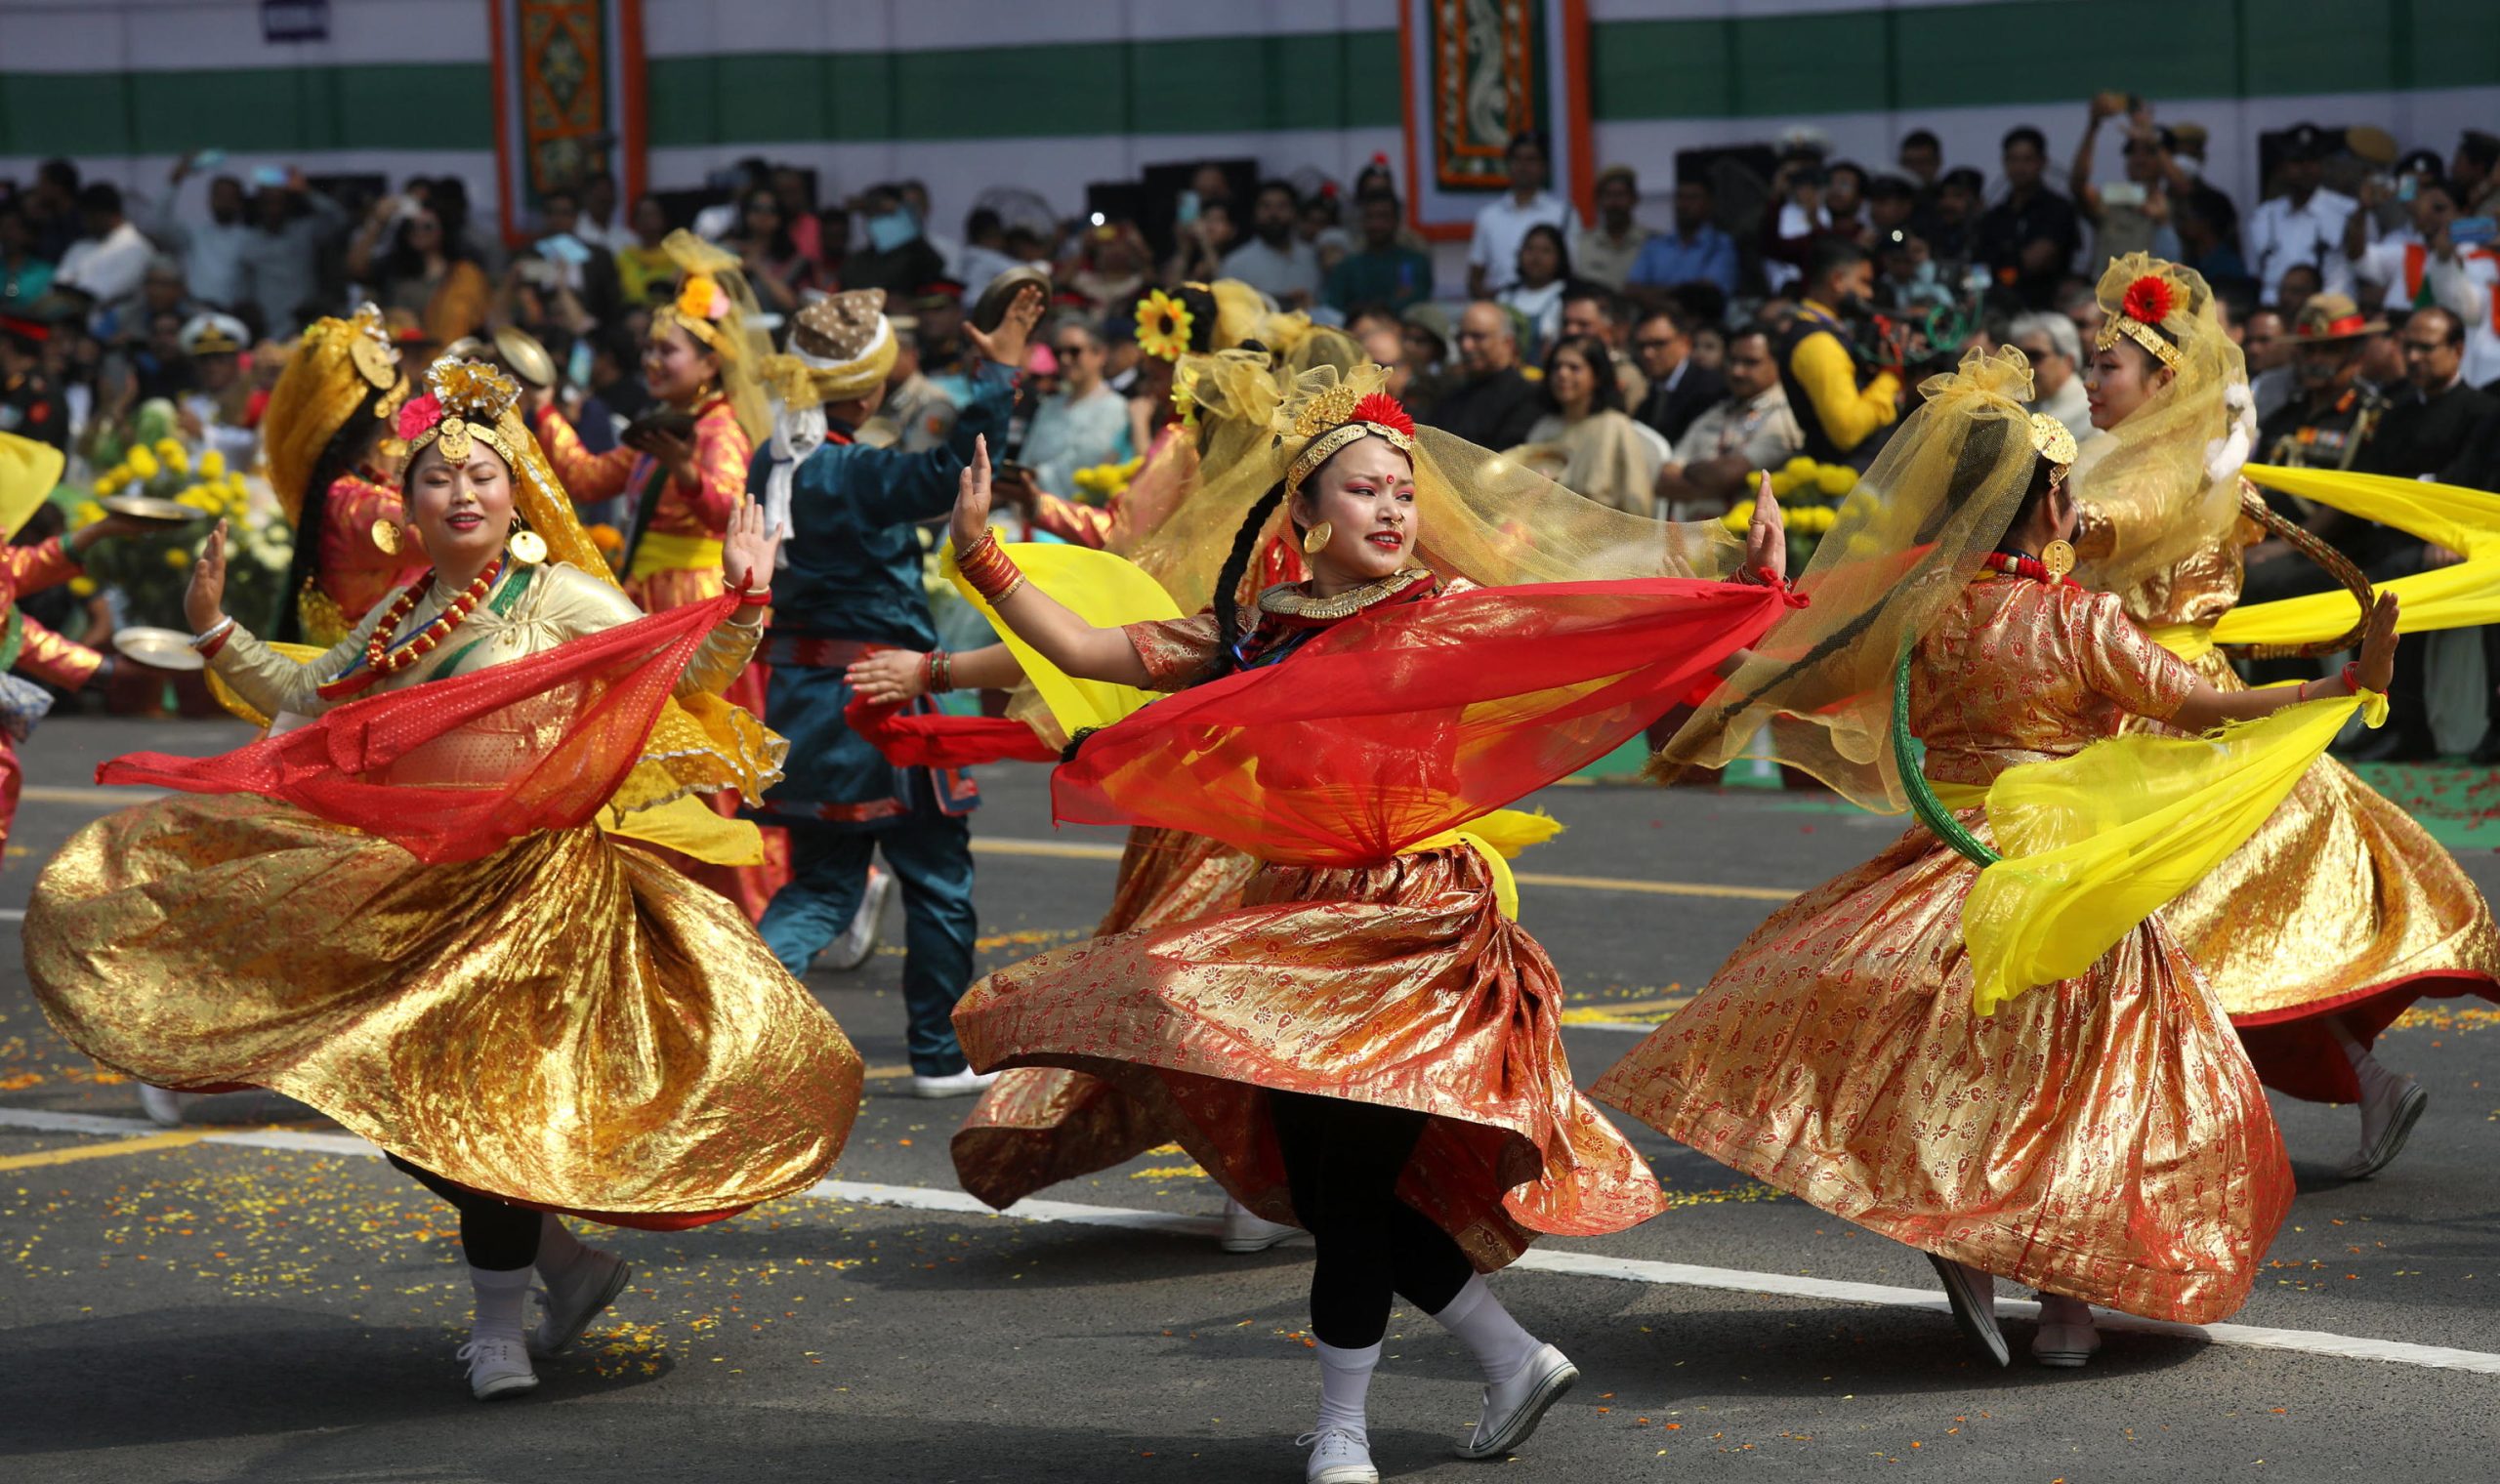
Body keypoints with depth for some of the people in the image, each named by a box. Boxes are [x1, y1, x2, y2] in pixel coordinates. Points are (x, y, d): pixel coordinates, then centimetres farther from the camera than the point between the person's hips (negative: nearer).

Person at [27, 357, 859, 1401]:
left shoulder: (561, 595, -2)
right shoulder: (398, 618, 16)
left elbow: (684, 677, -7)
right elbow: (303, 700, 27)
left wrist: (742, 601, -21)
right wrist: (215, 629, 21)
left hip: (526, 878, -6)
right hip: (407, 880, 6)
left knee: (487, 1090, -8)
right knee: (396, 1107, 3)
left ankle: (498, 1326, 5)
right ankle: (565, 1263, 19)